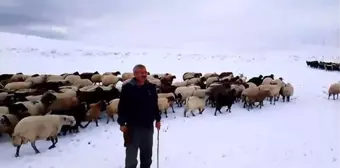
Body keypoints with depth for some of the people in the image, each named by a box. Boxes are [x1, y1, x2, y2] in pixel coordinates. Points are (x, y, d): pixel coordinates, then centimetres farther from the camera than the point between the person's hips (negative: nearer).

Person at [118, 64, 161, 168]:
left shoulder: (151, 87, 3)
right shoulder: (127, 87, -11)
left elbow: (155, 105, 11)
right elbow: (122, 106, -9)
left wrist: (157, 119, 12)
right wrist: (122, 123, -11)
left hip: (148, 125, 4)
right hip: (132, 126, -4)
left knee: (147, 153, 17)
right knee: (131, 153, 7)